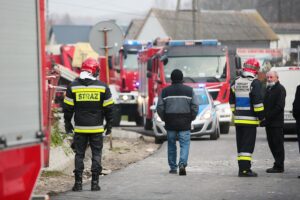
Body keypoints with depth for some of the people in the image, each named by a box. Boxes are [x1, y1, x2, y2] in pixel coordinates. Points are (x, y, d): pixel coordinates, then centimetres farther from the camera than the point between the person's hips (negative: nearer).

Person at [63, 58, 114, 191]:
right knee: (96, 154, 6)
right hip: (97, 128, 0)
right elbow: (108, 108, 3)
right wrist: (109, 124, 13)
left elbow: (68, 108, 2)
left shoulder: (73, 86, -1)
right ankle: (95, 183, 2)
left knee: (79, 154, 6)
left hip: (80, 128, 0)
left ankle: (78, 183, 3)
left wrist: (67, 124, 12)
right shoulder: (102, 87, -2)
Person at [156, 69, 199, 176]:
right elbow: (195, 107, -3)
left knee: (171, 145, 12)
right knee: (185, 144, -1)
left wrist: (164, 119, 13)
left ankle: (173, 167, 16)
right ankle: (182, 164, -21)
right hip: (184, 124, -1)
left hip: (170, 123, 1)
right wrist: (191, 118, 10)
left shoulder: (165, 91, 0)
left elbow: (160, 108, 0)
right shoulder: (189, 91, -1)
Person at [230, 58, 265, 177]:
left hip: (238, 119, 6)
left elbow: (231, 100, 16)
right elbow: (258, 101, -16)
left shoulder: (236, 82, 9)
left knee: (241, 145, 12)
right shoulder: (254, 82, -12)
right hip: (250, 119, -6)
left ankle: (242, 168, 15)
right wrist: (261, 116, -7)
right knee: (248, 145, -6)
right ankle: (245, 169, -11)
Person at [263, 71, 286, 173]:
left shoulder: (280, 89, -8)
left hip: (276, 122, -9)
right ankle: (278, 164, 16)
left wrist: (268, 117, -18)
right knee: (272, 144, 10)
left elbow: (279, 106, -16)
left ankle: (279, 166, -4)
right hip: (268, 122, 9)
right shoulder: (268, 89, 19)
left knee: (278, 144, -6)